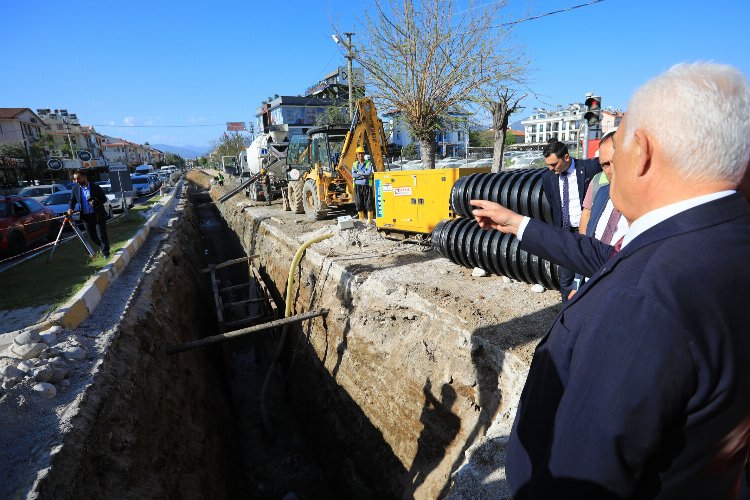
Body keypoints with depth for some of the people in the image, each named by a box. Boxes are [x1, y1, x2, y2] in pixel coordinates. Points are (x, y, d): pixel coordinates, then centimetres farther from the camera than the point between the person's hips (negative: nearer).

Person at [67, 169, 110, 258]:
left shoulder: (95, 187, -7)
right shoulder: (75, 188, 3)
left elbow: (104, 199, -3)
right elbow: (72, 200, 13)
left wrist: (96, 202, -22)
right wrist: (70, 208, -5)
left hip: (98, 215, -4)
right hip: (86, 216, 4)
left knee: (101, 235, -4)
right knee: (92, 236, 10)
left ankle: (106, 253, 8)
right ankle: (103, 248, 32)